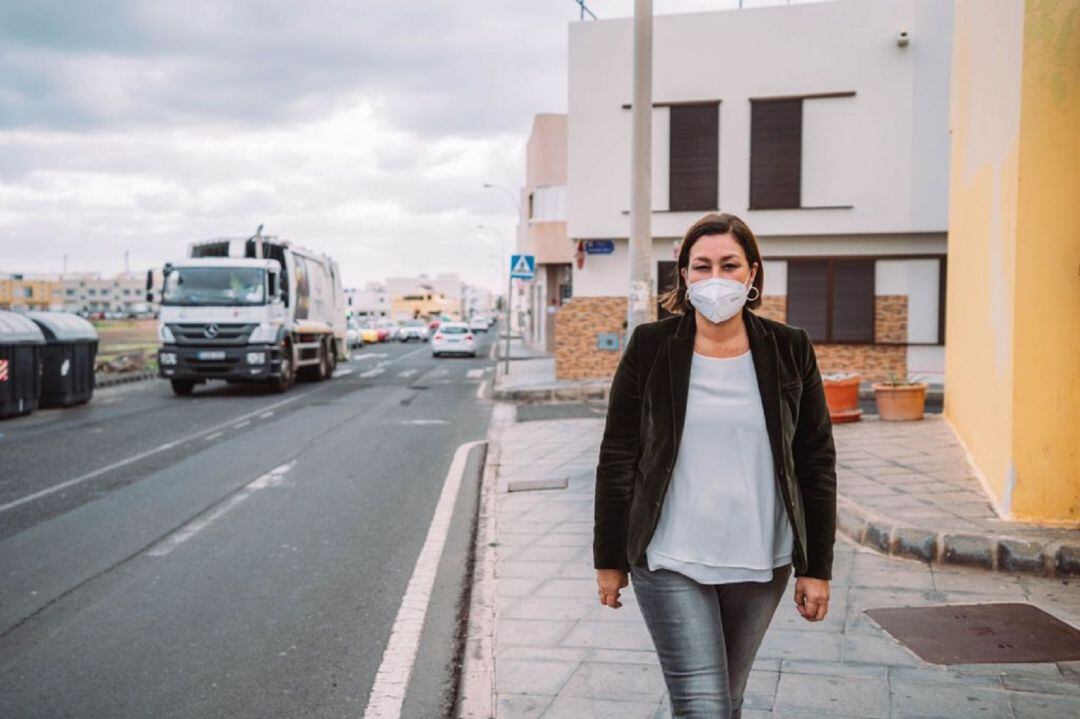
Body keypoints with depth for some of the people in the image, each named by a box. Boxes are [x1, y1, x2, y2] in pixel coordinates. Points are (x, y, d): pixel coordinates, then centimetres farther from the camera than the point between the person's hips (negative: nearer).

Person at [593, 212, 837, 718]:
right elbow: (617, 458, 0)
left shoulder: (789, 351, 1)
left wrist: (816, 568, 2)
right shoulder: (651, 348, -3)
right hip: (670, 564, -2)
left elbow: (817, 463, 4)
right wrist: (609, 560, 1)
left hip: (762, 564, 2)